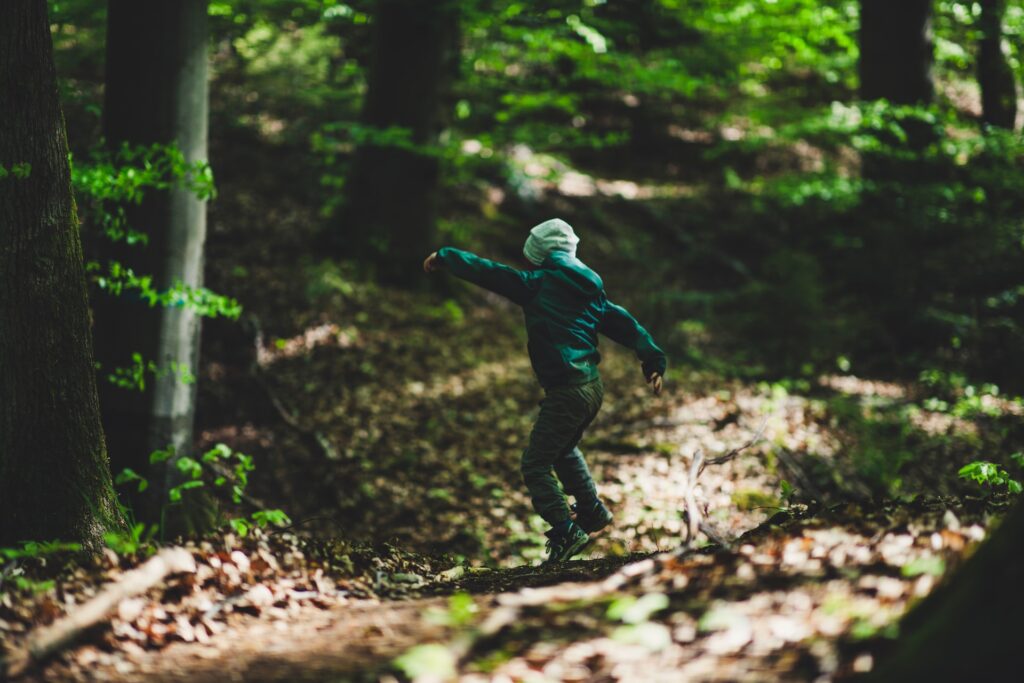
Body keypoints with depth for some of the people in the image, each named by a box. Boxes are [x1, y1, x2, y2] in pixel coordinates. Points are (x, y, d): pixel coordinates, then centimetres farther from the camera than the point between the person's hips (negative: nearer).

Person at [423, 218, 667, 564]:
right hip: (593, 387, 8)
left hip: (566, 391, -8)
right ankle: (592, 511, 39)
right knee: (564, 450, 32)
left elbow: (487, 272, -2)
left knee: (536, 465, -2)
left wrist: (444, 257, 10)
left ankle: (566, 532, -12)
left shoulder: (538, 284, -7)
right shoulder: (591, 290, 13)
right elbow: (624, 324, 12)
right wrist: (654, 361, 13)